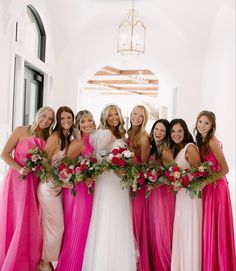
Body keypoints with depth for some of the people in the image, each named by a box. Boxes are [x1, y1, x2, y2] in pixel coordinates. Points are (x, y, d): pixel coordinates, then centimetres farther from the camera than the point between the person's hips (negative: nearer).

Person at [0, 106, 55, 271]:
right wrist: (20, 169, -17)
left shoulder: (48, 139, 8)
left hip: (34, 182, 3)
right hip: (16, 179, -3)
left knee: (30, 222, 7)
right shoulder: (21, 130, -3)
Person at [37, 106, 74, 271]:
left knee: (51, 225, 14)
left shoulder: (69, 138, 9)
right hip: (49, 187, -7)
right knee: (56, 226, 3)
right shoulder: (55, 137, -15)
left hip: (59, 186, 7)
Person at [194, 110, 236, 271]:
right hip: (207, 188, 8)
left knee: (215, 228, 2)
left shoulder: (212, 142, -15)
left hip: (216, 187, -7)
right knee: (208, 228, 14)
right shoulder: (201, 142, 8)